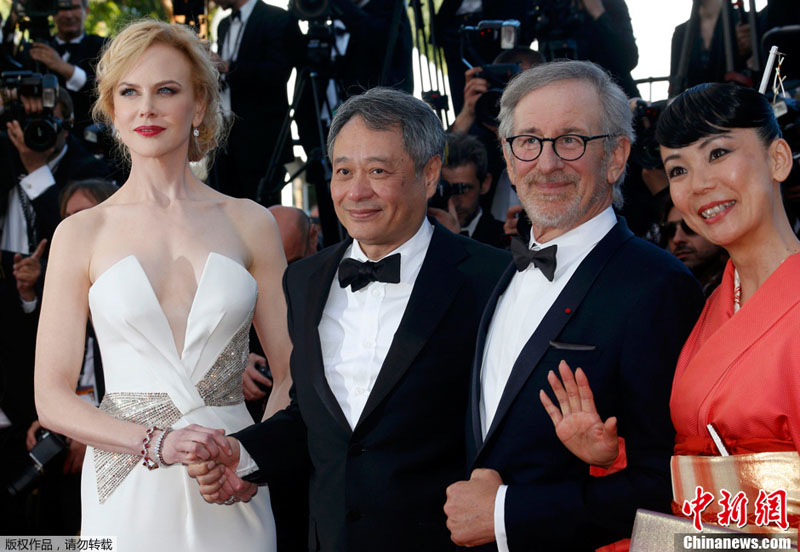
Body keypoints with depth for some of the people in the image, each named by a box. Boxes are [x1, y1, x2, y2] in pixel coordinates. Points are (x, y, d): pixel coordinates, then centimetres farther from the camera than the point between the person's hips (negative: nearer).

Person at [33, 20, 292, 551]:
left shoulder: (250, 224, 4)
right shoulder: (81, 233, 1)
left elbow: (292, 373, 5)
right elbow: (53, 399, -1)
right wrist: (157, 442, -15)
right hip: (129, 497, -1)